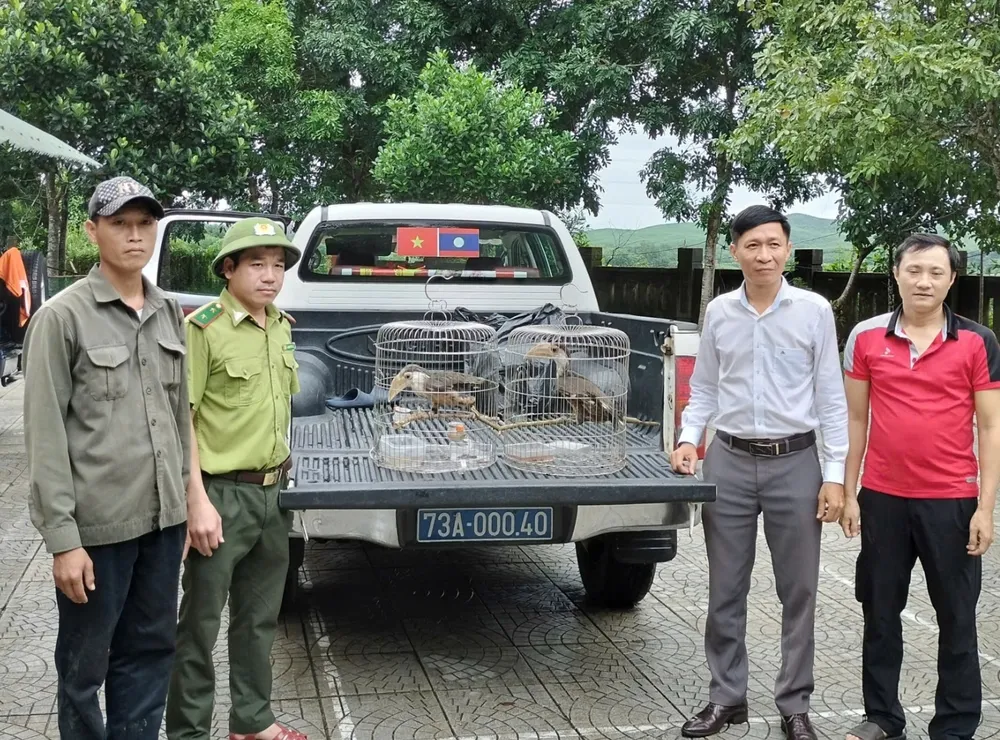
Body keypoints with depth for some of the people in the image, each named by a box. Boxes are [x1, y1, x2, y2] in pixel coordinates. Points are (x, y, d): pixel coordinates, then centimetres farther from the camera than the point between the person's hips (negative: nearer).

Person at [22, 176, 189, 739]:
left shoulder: (172, 315, 8)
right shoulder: (62, 317, -8)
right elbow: (45, 435, -10)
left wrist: (184, 501, 13)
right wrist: (62, 538, -14)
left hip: (163, 517, 5)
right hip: (97, 523, -5)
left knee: (151, 649, 15)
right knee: (85, 664, 9)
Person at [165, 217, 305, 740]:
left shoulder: (282, 327, 8)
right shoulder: (203, 328, -13)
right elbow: (180, 420, -15)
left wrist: (282, 471, 15)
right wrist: (198, 501, -18)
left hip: (273, 493, 7)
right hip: (224, 495, -7)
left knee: (259, 618, 18)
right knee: (200, 623, 4)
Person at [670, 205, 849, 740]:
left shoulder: (814, 311, -2)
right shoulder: (718, 312, 4)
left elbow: (830, 397, -1)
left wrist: (835, 474, -5)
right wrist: (688, 439, -5)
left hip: (794, 462, -2)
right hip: (728, 461, 2)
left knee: (798, 592, 6)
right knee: (725, 591, 9)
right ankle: (727, 697, 23)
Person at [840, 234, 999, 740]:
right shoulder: (865, 337, 2)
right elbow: (855, 419, 7)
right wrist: (848, 493, 4)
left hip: (952, 501, -2)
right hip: (882, 499, 2)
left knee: (957, 621, 8)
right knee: (880, 614, 13)